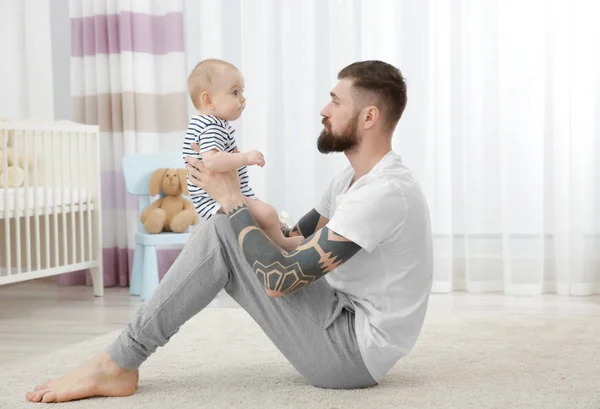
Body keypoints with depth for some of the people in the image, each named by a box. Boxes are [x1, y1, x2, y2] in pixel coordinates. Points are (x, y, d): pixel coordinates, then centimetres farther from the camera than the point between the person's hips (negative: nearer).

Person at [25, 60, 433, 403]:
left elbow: (281, 279, -26)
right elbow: (294, 243, 14)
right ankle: (120, 360, 4)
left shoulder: (386, 193, -23)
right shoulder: (355, 179, 11)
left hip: (353, 354, -10)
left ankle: (119, 363, -7)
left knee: (221, 236, -15)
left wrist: (231, 199, -15)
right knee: (226, 236, 5)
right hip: (346, 328, 10)